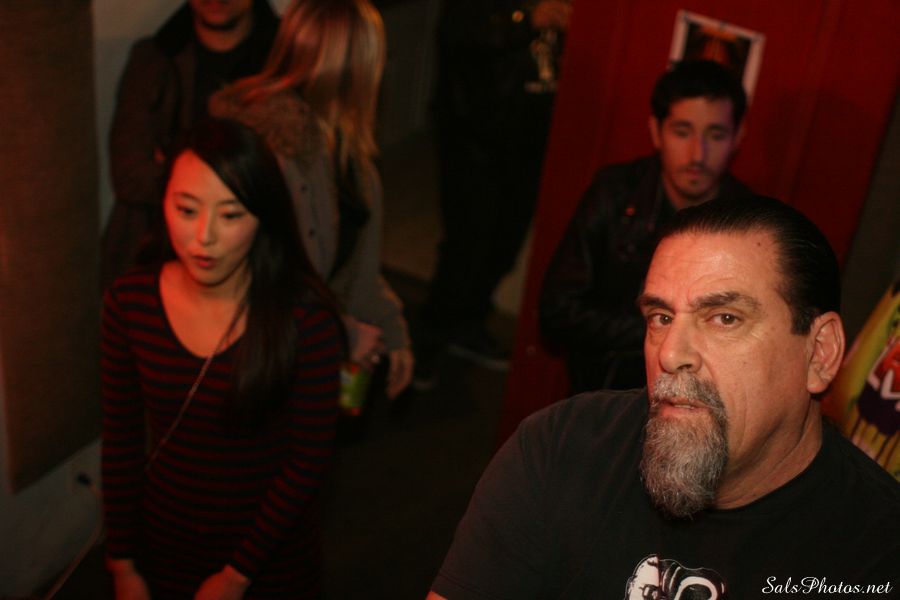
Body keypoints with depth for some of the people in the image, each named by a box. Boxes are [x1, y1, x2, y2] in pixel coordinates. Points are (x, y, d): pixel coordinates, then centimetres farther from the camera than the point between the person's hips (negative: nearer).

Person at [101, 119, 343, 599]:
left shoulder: (306, 316, -24)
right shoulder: (130, 301, -14)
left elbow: (309, 458, -16)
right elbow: (121, 441, -4)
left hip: (270, 551, -2)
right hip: (166, 538, 2)